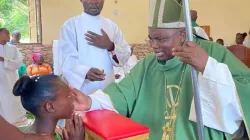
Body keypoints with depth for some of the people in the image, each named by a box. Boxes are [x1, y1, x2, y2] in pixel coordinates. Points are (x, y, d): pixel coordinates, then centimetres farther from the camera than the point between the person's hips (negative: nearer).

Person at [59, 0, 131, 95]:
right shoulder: (70, 25, -4)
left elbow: (125, 56, 5)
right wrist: (86, 71, -33)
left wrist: (110, 46, -15)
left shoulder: (112, 26, 7)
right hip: (82, 90, -3)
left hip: (108, 88, 3)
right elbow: (68, 59, -13)